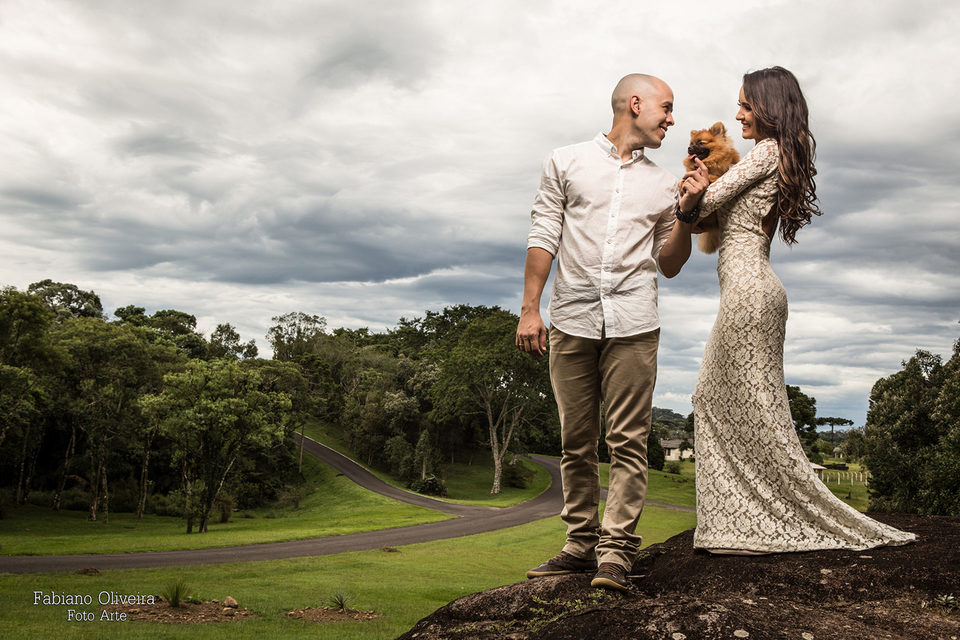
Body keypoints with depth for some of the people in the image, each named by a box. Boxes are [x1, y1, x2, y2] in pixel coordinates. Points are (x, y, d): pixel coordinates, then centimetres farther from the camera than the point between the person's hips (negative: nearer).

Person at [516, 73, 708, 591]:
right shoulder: (566, 162, 12)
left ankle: (616, 552, -3)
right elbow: (543, 237, 6)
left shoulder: (662, 184, 17)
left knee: (628, 442, -6)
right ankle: (581, 545, 14)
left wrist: (686, 212, 3)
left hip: (633, 324, 1)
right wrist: (529, 309, -3)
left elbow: (668, 266, 17)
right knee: (576, 443, 5)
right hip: (571, 320, -1)